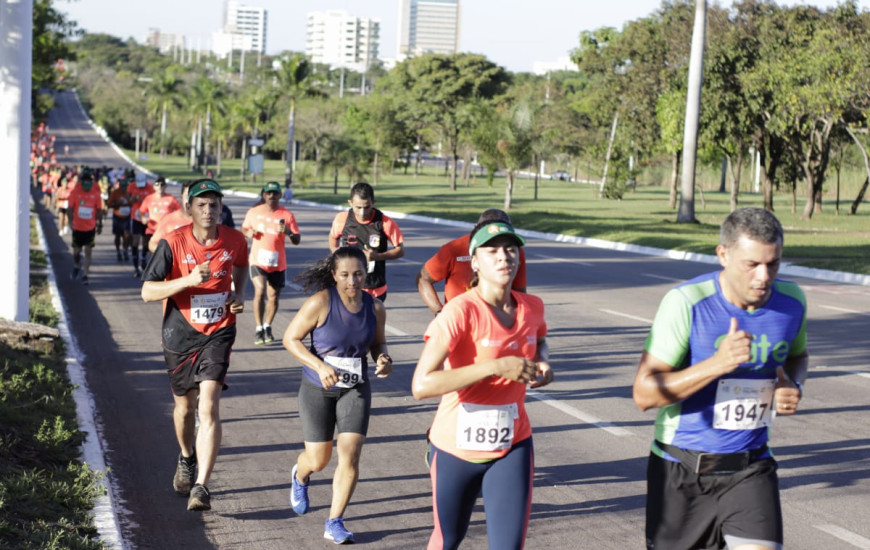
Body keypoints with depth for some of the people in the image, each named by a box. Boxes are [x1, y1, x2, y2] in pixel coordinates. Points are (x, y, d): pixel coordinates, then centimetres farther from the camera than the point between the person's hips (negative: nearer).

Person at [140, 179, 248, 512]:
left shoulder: (235, 241, -5)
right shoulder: (173, 243, -13)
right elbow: (147, 291, -15)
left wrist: (239, 294, 1)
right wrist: (189, 280, -29)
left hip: (218, 333, 0)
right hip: (180, 334, 0)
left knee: (209, 407, -15)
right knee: (185, 407, 16)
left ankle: (201, 487, -17)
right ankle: (187, 459, 48)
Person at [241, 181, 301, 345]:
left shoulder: (287, 215, -2)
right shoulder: (254, 212, 2)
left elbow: (297, 240, 0)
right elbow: (244, 229, 17)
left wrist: (289, 232, -22)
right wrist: (248, 233, -7)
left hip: (278, 263, 1)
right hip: (258, 260, -1)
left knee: (273, 296, 10)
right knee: (260, 291, -19)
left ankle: (267, 327, 31)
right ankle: (259, 329, -12)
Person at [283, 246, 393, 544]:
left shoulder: (375, 308, -7)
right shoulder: (320, 302, -19)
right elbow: (290, 338, -13)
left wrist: (383, 360, -14)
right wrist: (320, 366, -25)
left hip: (356, 389, 2)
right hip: (318, 389, -2)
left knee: (350, 455, -11)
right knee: (318, 460, 8)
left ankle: (335, 523, 3)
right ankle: (300, 476, 47)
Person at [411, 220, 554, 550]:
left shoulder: (532, 307, -4)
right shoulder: (460, 311, -22)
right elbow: (421, 385, -32)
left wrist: (542, 363, -3)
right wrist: (496, 366, -34)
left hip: (512, 447, 3)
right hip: (457, 447, -3)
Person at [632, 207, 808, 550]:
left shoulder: (792, 301, -5)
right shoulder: (686, 303, -19)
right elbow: (644, 394, -20)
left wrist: (794, 386, -6)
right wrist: (717, 363, -32)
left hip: (750, 468, 2)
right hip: (682, 468, -2)